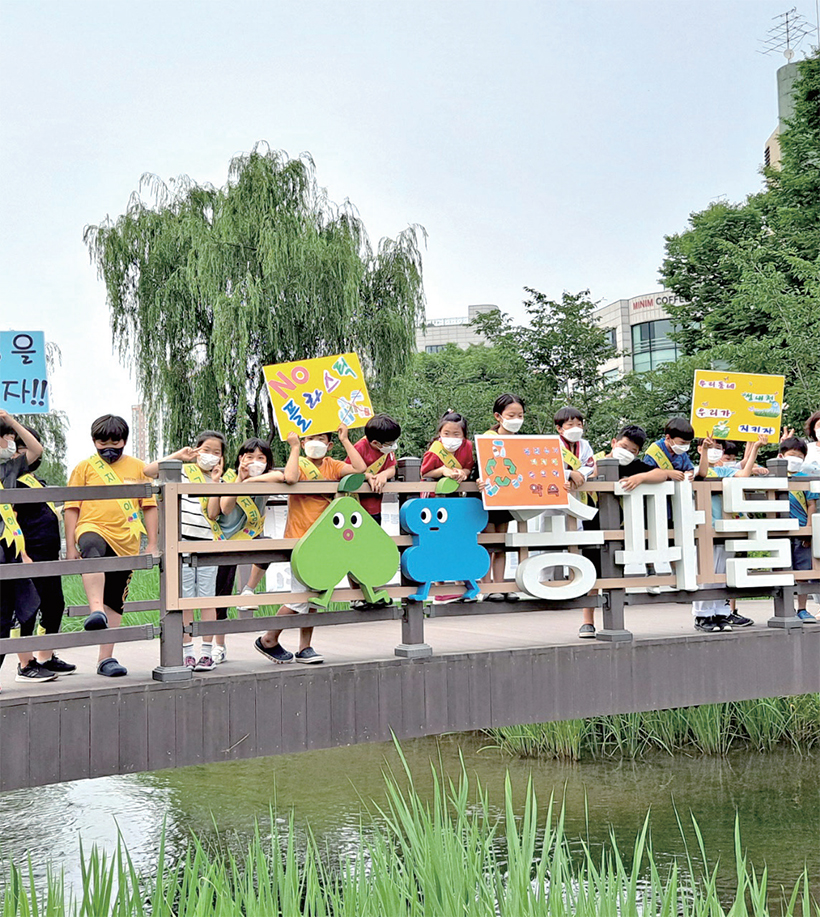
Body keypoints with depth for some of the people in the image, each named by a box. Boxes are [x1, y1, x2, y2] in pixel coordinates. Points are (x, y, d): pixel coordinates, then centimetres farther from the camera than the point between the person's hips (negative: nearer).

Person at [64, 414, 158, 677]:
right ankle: (96, 610, -49)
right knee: (93, 550, -41)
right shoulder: (85, 467, 7)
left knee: (115, 601, 7)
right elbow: (72, 507, 7)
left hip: (126, 541, 3)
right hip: (93, 528, -3)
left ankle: (106, 658, 15)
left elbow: (149, 506, 15)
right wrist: (71, 546, 1)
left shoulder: (138, 468, 11)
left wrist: (152, 544, 10)